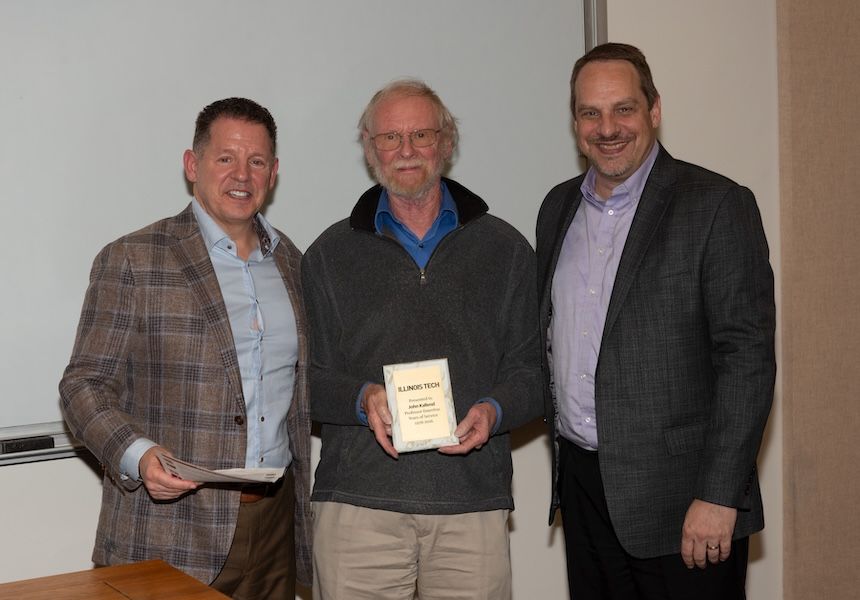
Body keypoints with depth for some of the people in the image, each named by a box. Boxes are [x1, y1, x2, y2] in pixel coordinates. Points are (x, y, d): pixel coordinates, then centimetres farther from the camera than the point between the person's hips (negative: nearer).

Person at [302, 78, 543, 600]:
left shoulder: (505, 249, 10)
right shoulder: (331, 254, 10)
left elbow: (533, 367, 9)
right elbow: (305, 376, 7)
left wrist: (494, 410, -11)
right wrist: (361, 399, -12)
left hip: (473, 503, 0)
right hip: (358, 503, 0)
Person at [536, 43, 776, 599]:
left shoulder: (718, 205, -9)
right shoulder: (559, 207, 10)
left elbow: (748, 357, -14)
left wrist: (719, 496, -17)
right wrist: (564, 439, 11)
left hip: (680, 498, -5)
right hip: (581, 486, 6)